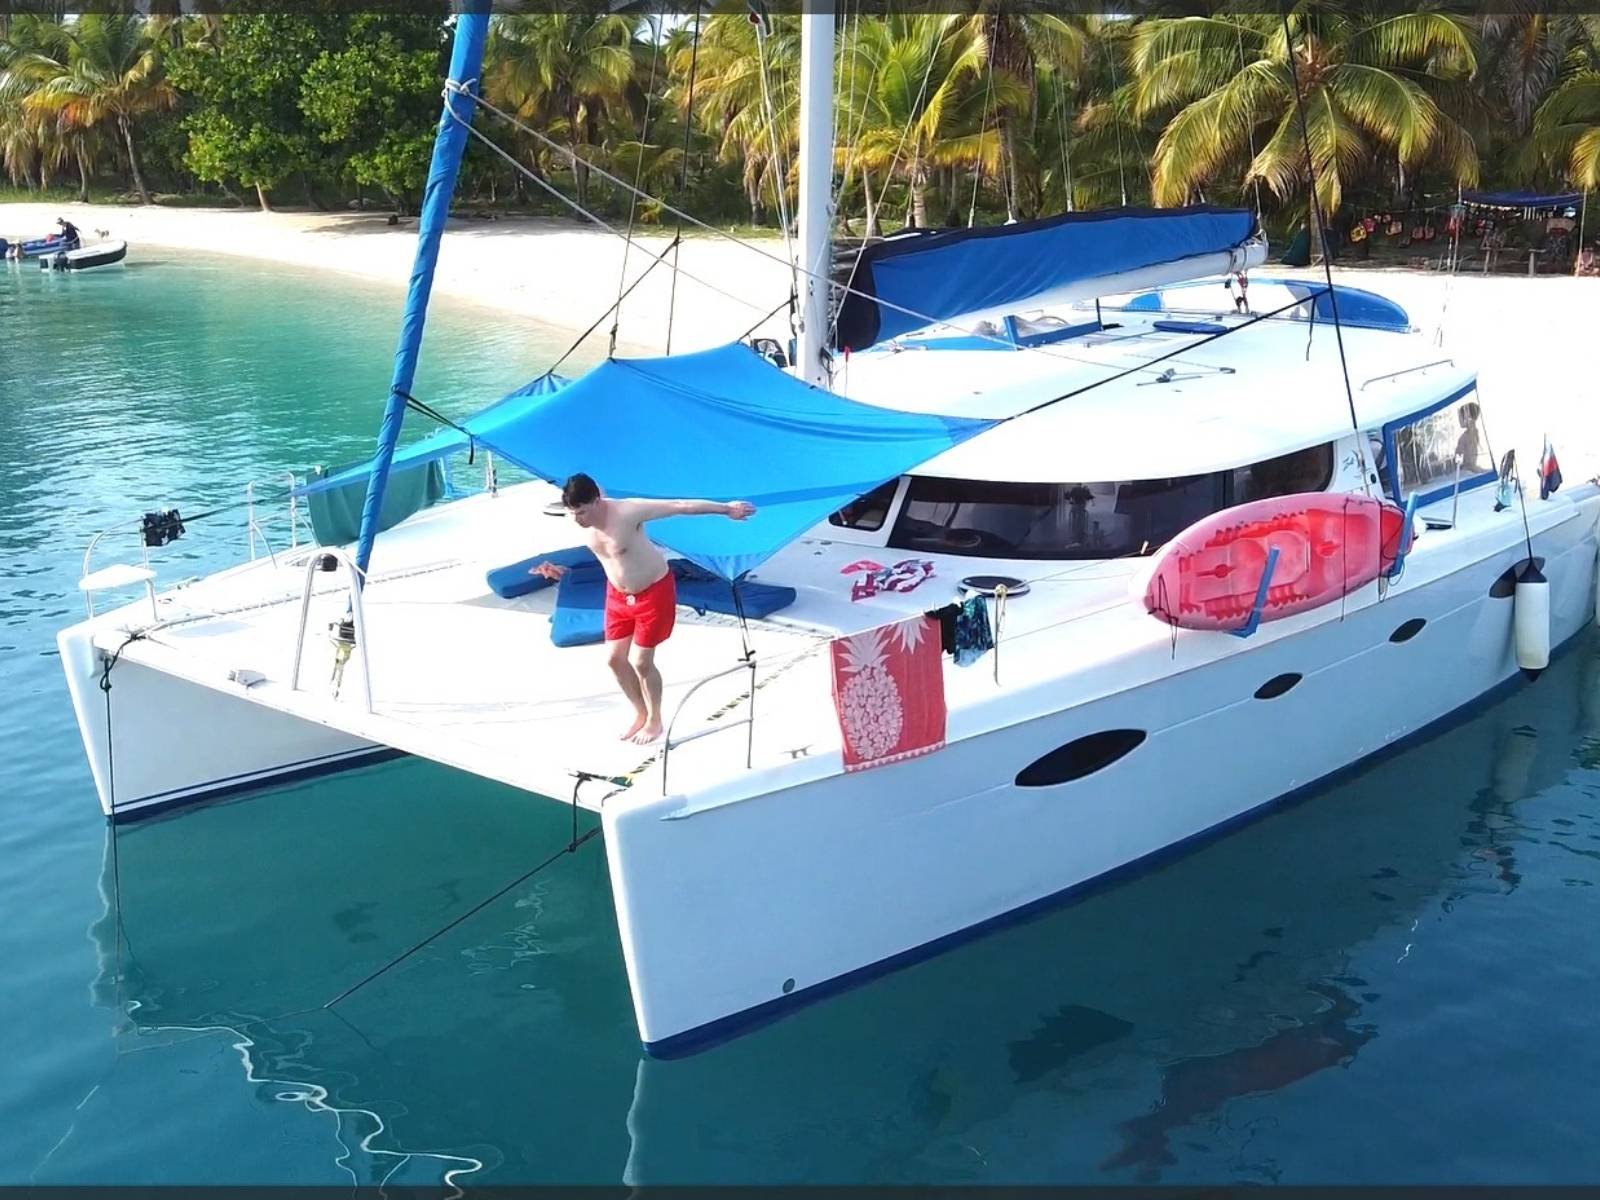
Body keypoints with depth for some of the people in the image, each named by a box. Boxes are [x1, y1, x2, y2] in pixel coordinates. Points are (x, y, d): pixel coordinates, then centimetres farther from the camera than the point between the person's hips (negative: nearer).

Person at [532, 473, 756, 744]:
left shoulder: (628, 511, -33)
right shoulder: (583, 521, -12)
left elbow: (680, 506, -27)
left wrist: (726, 508, -22)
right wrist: (559, 571, 8)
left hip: (653, 592, -6)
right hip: (618, 595, 7)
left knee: (641, 662, 0)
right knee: (614, 658, 8)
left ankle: (655, 720, 24)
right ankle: (641, 714, 31)